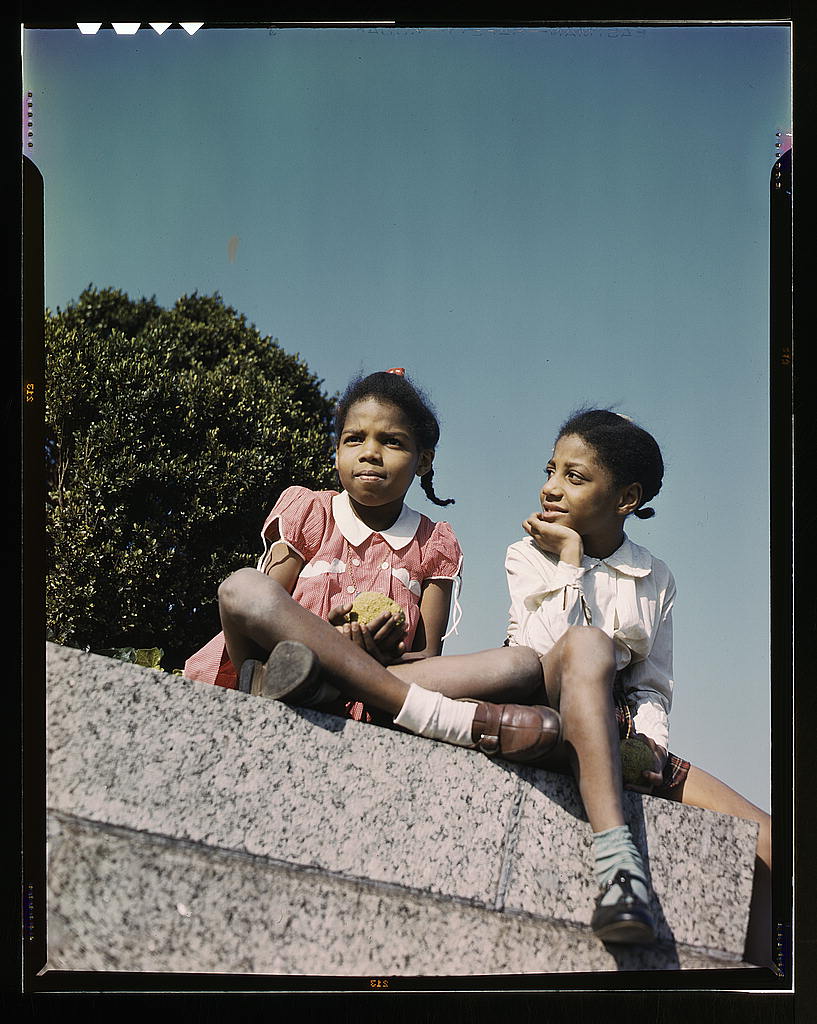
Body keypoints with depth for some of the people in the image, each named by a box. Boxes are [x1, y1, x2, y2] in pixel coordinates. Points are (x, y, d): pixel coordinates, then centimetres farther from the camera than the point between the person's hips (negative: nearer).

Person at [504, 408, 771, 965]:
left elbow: (653, 686, 16)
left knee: (764, 837, -12)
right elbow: (548, 649, -11)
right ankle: (616, 853, -51)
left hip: (624, 738, 4)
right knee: (588, 644, -39)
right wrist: (570, 558, -8)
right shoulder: (529, 554, 6)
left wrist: (650, 742, -4)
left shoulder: (657, 579, 15)